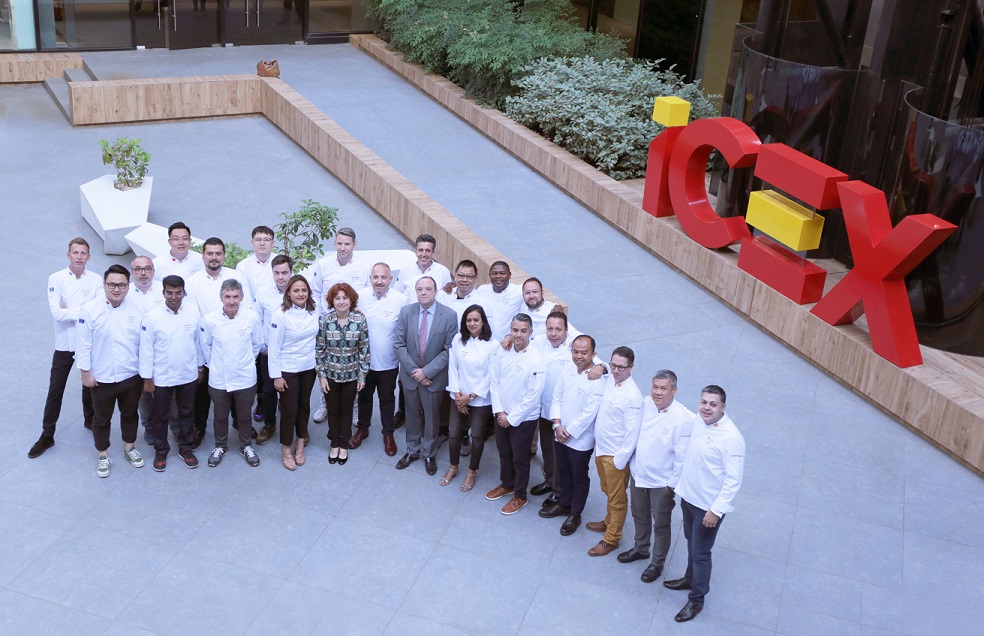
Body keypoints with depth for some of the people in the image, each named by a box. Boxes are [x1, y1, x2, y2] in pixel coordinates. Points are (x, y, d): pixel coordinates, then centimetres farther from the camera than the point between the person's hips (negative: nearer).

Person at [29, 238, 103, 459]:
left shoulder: (96, 280, -6)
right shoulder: (56, 279, -8)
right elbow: (56, 313, -17)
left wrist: (69, 311, -18)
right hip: (64, 344, -1)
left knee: (89, 385, 19)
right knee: (55, 391, 4)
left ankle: (90, 420, 42)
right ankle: (47, 436, 14)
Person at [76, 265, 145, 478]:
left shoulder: (136, 309, -5)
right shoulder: (89, 310, -13)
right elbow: (84, 344, -9)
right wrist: (85, 372, -8)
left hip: (132, 375, 2)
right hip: (102, 378, -2)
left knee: (130, 414, 20)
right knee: (101, 418, 13)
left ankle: (129, 448, 41)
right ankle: (103, 455, 31)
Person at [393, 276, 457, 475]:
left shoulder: (449, 316, -13)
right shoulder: (406, 312, -6)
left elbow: (448, 350, -13)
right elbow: (399, 345, -5)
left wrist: (427, 371, -18)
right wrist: (413, 371, -13)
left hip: (434, 376, -2)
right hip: (410, 375, 2)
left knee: (431, 417, 13)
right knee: (412, 415, 17)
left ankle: (429, 454, 31)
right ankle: (412, 451, 35)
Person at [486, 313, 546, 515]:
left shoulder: (536, 360, -21)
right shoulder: (502, 353, -6)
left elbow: (532, 395, -19)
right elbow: (495, 382, 1)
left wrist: (512, 418, -14)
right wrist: (499, 411, -6)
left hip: (523, 418, -5)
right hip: (501, 415, 5)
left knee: (520, 458, 11)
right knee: (504, 452, 23)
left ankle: (520, 496, 29)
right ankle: (506, 484, 46)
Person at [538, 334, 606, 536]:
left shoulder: (597, 380, -24)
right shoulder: (566, 369, -5)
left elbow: (589, 413, -22)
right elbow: (556, 398, 1)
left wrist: (569, 431, -15)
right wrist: (557, 425, -10)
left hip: (581, 439, -6)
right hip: (560, 434, 6)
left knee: (579, 478, 13)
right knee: (563, 472, 25)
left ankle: (575, 514, 31)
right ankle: (563, 504, 46)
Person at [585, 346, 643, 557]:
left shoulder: (632, 396, -25)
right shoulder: (610, 381, -3)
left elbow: (632, 431, -20)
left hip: (616, 454, -8)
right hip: (601, 448, 8)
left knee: (617, 499, 10)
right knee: (608, 491, 27)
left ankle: (611, 539, 23)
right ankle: (609, 522, 47)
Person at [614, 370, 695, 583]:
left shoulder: (684, 419, -24)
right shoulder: (646, 405, -8)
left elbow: (682, 456, -19)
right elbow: (632, 436, 3)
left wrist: (674, 484, -15)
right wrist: (620, 459, 9)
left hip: (662, 483, -5)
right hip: (638, 474, 6)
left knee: (660, 525, 13)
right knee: (639, 516, 26)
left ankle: (657, 563, 34)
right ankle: (641, 548, 51)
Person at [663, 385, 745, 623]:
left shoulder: (732, 438, -27)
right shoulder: (698, 422, -5)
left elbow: (733, 480, -23)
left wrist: (716, 510, -22)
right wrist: (681, 484, 18)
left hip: (708, 506, -7)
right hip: (688, 497, 7)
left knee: (701, 552, 8)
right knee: (691, 542, 26)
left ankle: (696, 600, 26)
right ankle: (690, 578, 49)